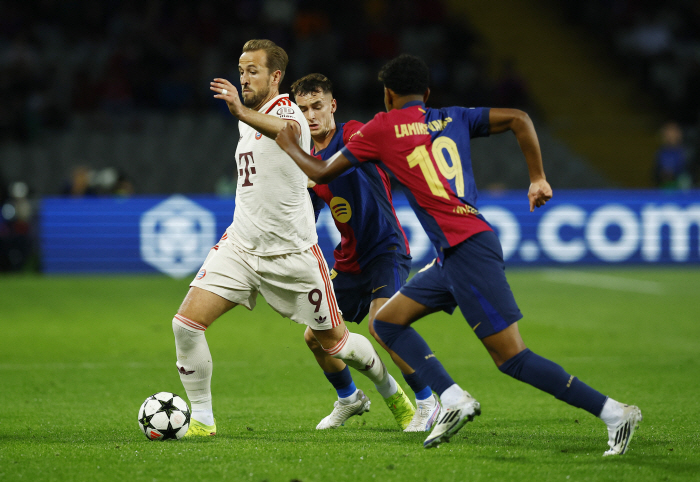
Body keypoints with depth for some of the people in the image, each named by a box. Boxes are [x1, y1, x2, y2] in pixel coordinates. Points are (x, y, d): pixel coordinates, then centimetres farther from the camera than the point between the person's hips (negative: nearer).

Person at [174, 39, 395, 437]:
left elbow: (288, 131, -43)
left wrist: (242, 113, -61)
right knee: (186, 323, -13)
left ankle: (389, 387, 36)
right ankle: (201, 418, -3)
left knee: (335, 341, 7)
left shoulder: (286, 111, -14)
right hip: (241, 247, 6)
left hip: (291, 252, -6)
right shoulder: (251, 119, 12)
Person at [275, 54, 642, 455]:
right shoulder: (453, 119, 16)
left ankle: (615, 413, -10)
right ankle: (454, 400, 2)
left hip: (468, 251, -8)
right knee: (387, 322, 14)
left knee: (512, 358, -8)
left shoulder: (382, 128, 0)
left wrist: (290, 147, 27)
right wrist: (538, 178, 11)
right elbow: (518, 118, 7)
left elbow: (322, 173, 8)